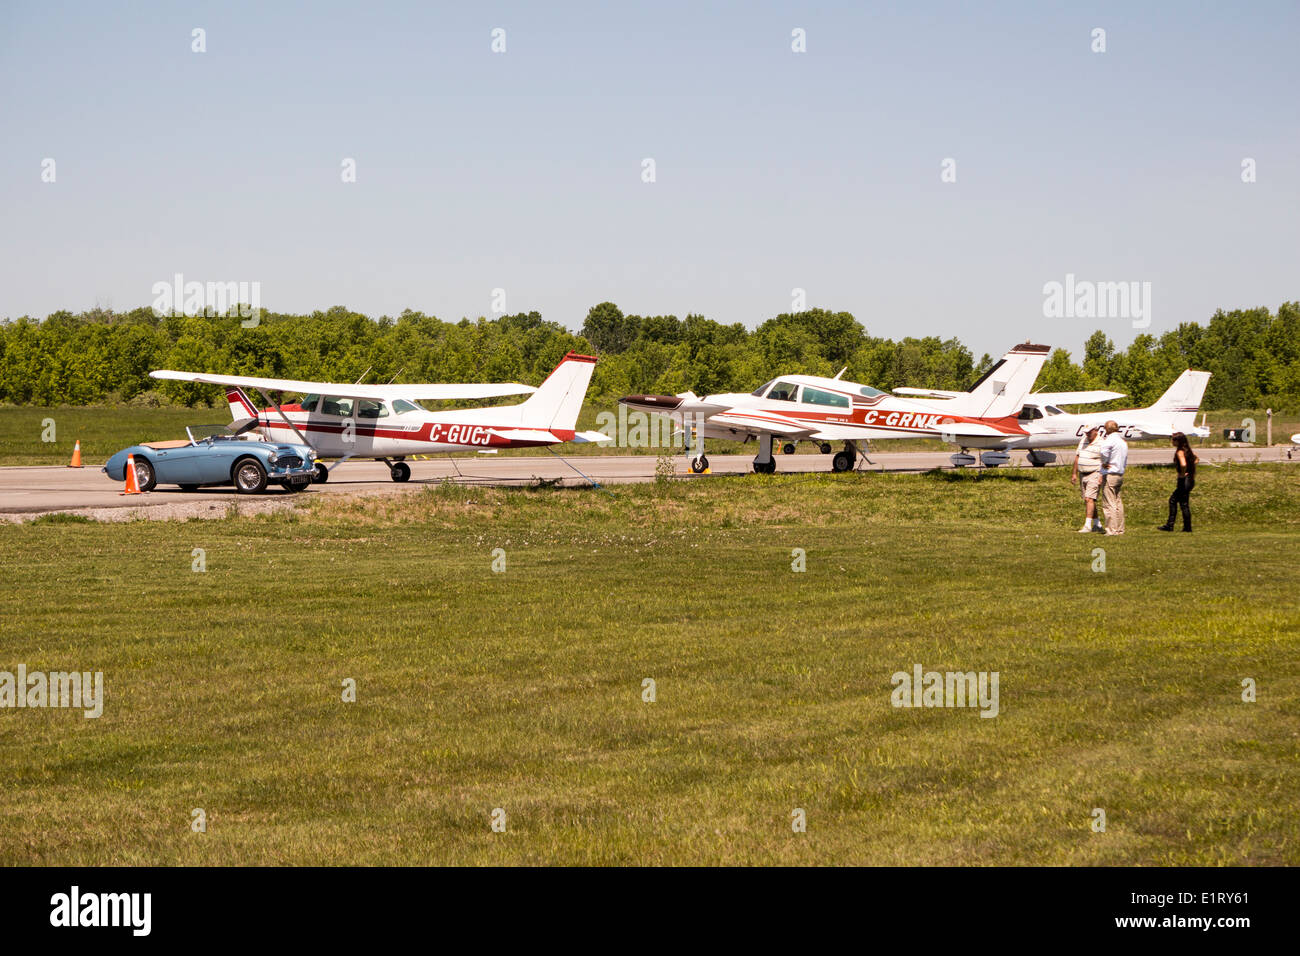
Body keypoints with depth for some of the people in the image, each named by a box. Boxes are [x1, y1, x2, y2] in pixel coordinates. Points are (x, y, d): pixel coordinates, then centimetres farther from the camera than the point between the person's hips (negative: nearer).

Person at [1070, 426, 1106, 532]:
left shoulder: (1101, 443, -11)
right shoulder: (1083, 441, 11)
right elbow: (1077, 457, 17)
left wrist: (1102, 477, -22)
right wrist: (1074, 473, 15)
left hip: (1094, 475, -8)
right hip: (1082, 475, 8)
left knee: (1089, 499, -16)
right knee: (1087, 501, 10)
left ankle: (1087, 525, -18)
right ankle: (1097, 524, 19)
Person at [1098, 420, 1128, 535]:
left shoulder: (1111, 439, -13)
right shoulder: (1123, 441, 16)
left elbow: (1104, 451, -34)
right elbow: (1125, 462, 21)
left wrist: (1104, 463, -19)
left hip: (1110, 475, -9)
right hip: (1120, 474, 9)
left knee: (1109, 504, -6)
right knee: (1118, 503, 12)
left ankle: (1112, 530, -9)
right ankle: (1120, 529, 14)